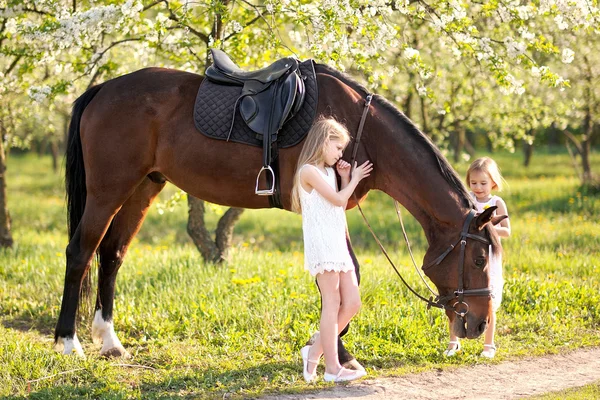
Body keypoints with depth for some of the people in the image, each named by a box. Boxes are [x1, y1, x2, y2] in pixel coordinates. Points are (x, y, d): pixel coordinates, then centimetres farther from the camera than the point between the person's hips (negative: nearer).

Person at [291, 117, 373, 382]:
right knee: (332, 304, -7)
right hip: (322, 243, -9)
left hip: (338, 244, 9)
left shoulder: (328, 171, 19)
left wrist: (345, 178, 14)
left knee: (352, 303, 6)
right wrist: (354, 178, 1)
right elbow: (338, 199, -14)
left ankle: (315, 351, 14)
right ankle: (332, 368, -3)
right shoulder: (310, 170, -10)